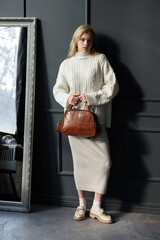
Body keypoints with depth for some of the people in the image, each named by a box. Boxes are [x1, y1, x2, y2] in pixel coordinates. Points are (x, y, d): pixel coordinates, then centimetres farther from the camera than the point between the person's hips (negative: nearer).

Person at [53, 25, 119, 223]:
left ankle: (96, 207, 4)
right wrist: (67, 98, -9)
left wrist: (91, 97, -12)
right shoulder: (67, 64, 11)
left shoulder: (100, 59, 5)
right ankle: (82, 204, 19)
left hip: (95, 117, -1)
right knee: (80, 161, 7)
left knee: (104, 161, -8)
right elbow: (58, 89, 13)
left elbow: (112, 86, -1)